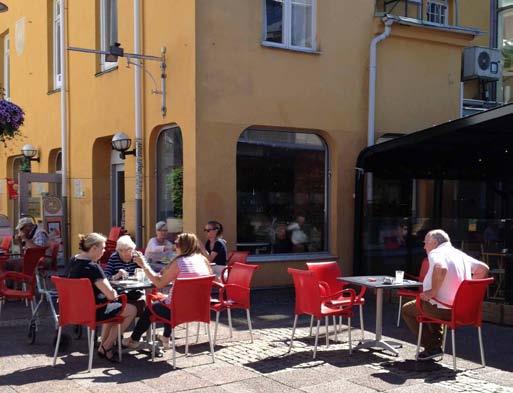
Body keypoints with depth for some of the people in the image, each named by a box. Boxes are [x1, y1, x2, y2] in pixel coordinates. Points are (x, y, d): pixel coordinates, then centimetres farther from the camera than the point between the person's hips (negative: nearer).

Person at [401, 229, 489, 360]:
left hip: (445, 310, -8)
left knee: (406, 309, 13)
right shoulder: (461, 254, 14)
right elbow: (483, 268, 18)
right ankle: (436, 343, 28)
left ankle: (432, 347, 8)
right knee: (431, 306, 36)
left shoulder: (436, 253, -12)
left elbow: (440, 269, -35)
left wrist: (432, 292, -24)